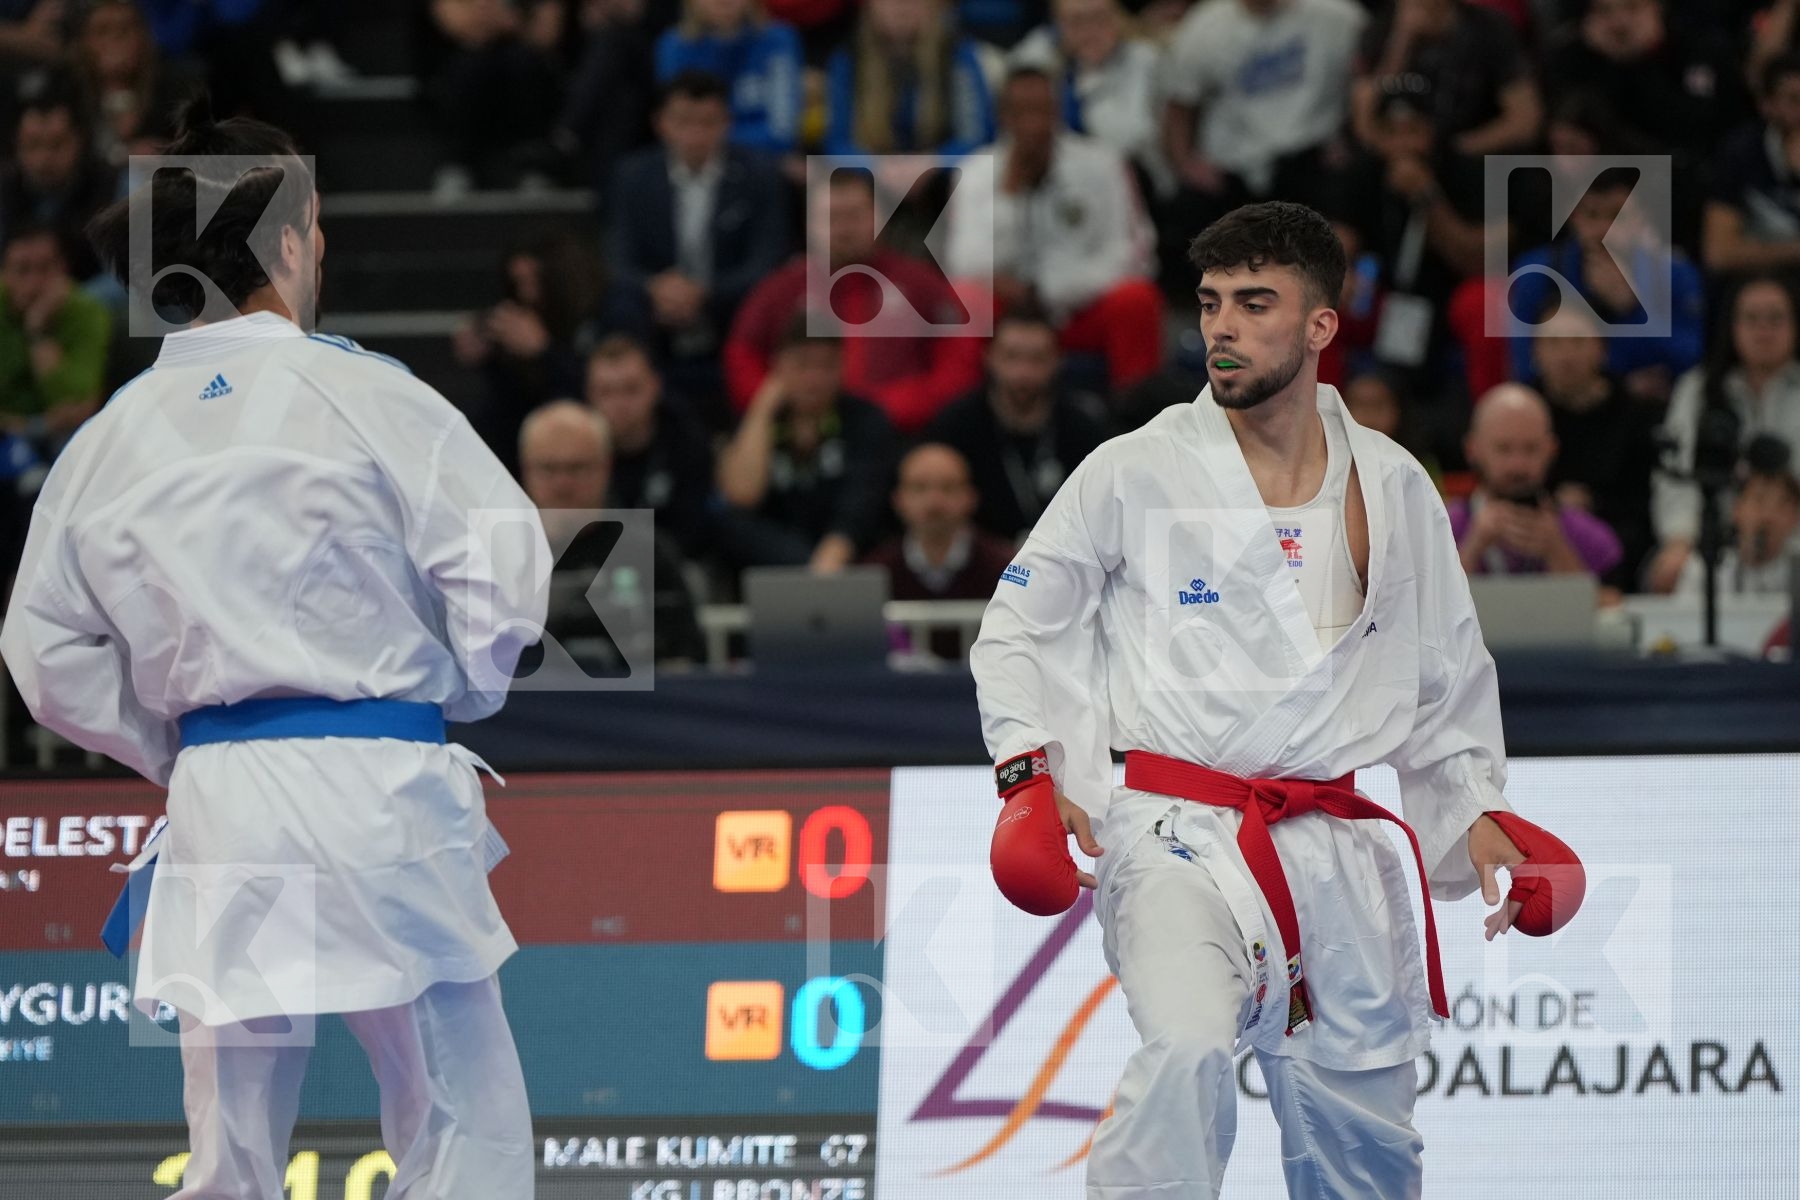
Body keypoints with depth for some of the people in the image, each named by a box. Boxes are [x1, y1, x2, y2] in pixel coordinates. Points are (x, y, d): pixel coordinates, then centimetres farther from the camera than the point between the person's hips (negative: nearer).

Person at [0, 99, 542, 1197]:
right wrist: (449, 692, 9)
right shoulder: (358, 395, -8)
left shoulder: (112, 439, 6)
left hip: (219, 809, 4)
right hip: (377, 791, -4)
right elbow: (503, 572, -8)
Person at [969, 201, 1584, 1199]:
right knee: (1188, 1051, -30)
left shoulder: (1393, 489, 7)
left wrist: (1475, 810, 12)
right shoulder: (1137, 473, -2)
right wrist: (1030, 771, -8)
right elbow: (1017, 630, 5)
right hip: (1177, 838, -4)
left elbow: (1447, 667, 20)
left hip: (1333, 852, 4)